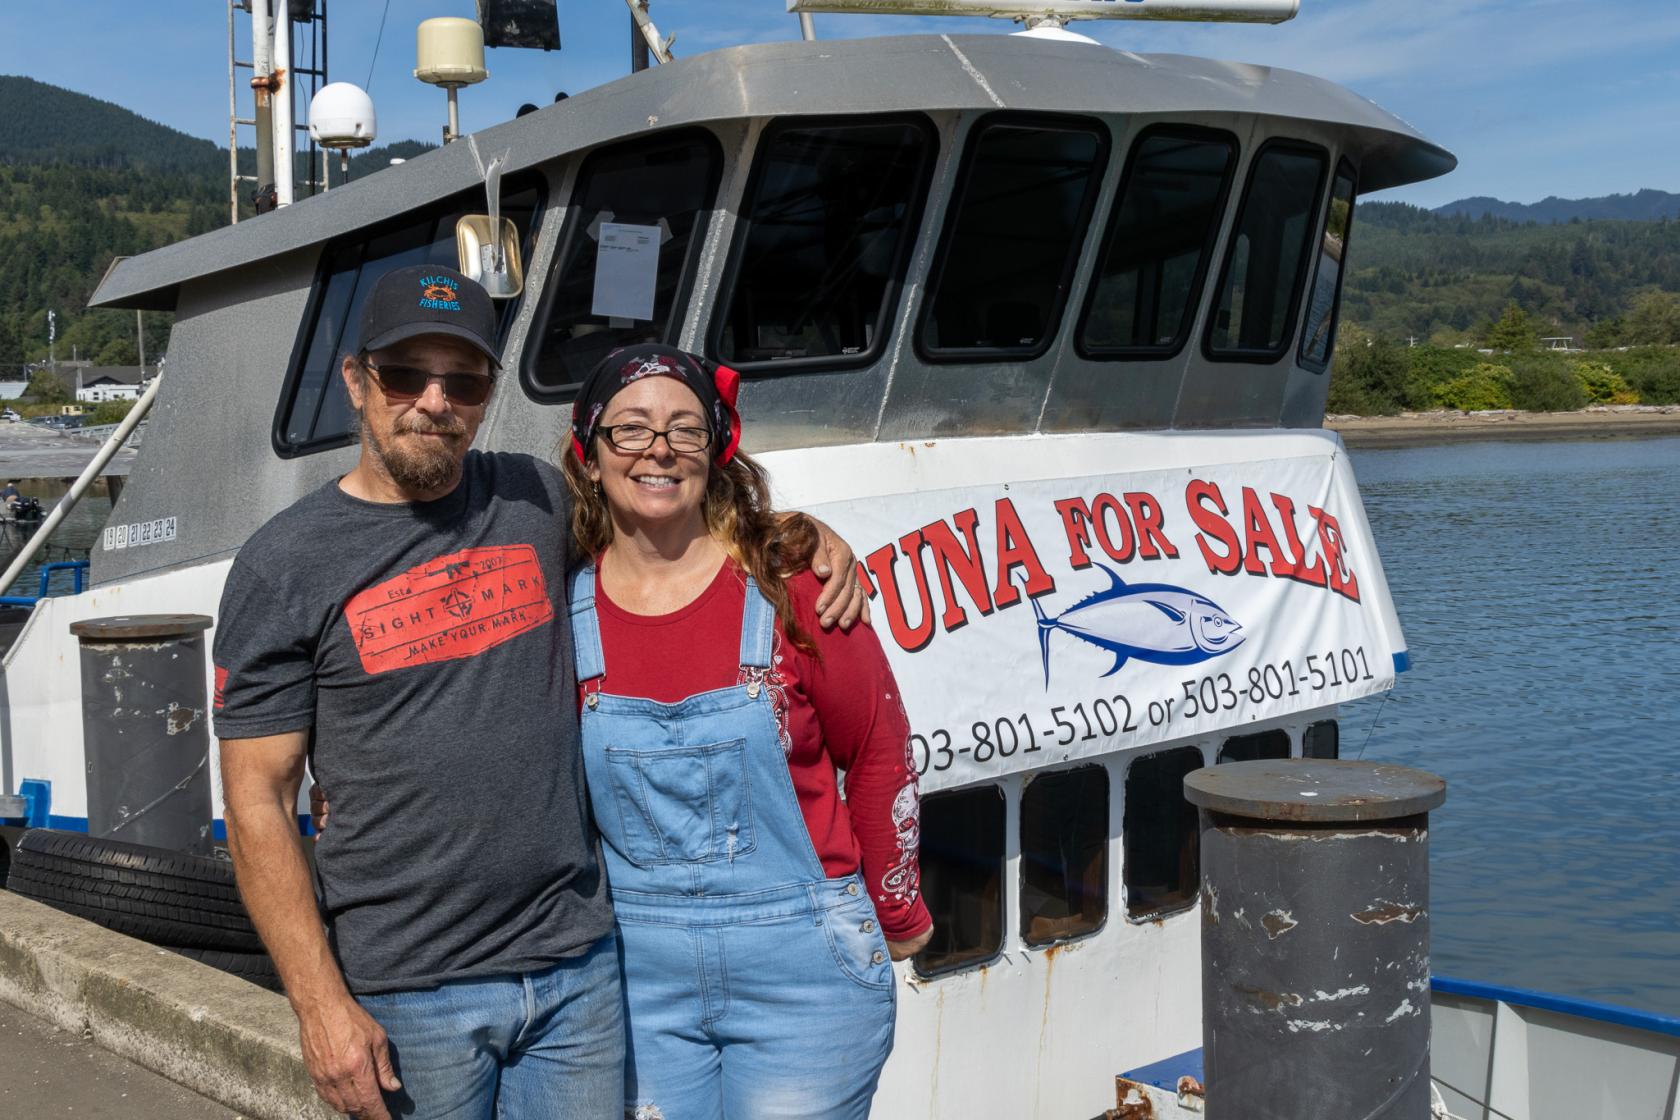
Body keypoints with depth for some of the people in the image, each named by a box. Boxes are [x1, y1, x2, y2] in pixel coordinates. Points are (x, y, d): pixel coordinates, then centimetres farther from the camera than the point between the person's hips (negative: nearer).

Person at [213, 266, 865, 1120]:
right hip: (409, 997, -3)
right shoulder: (283, 567, -6)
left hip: (580, 964, 3)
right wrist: (320, 1006, -11)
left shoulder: (538, 501, 4)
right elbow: (258, 804, -6)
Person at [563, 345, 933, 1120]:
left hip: (802, 972, -2)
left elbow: (879, 753, -1)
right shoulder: (562, 611, -3)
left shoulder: (789, 584, -9)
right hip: (638, 978, 2)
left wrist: (897, 918, 6)